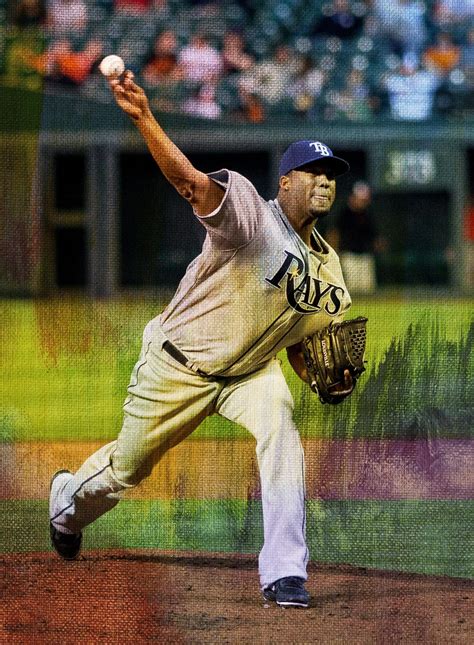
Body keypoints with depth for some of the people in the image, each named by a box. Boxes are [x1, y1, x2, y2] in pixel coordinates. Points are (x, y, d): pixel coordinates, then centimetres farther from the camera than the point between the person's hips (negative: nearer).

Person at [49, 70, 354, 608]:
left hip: (251, 370, 4)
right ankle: (69, 499, 50)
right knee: (128, 465, 12)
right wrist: (143, 119, -62)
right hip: (178, 365, -4)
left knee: (279, 426, -27)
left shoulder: (328, 270, -4)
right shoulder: (252, 217, -26)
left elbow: (295, 339, 9)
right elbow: (191, 181, -44)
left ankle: (284, 572, -25)